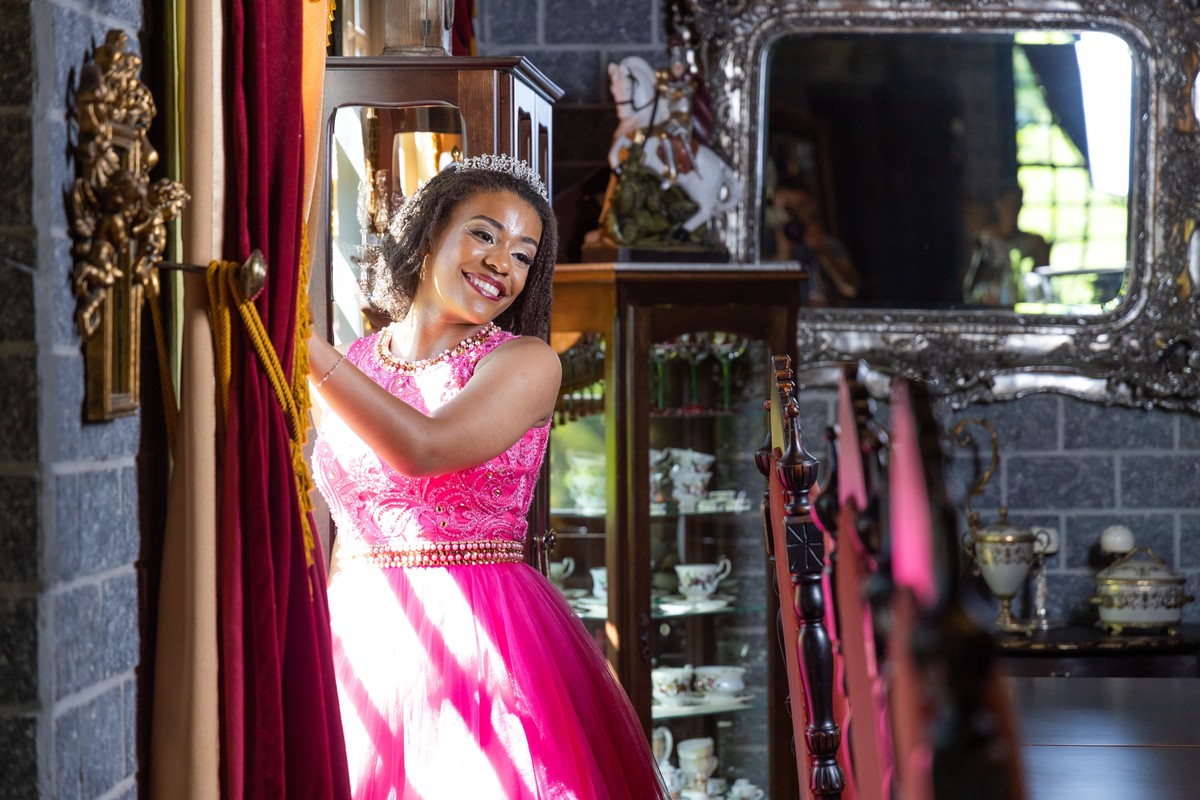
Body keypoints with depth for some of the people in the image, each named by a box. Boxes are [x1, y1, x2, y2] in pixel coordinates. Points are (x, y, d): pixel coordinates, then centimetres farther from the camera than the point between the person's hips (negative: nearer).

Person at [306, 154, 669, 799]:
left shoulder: (526, 363, -4)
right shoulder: (352, 365, 9)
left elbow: (422, 449, -21)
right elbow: (343, 530, 14)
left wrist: (299, 342, -20)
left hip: (483, 641, -3)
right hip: (360, 639, 3)